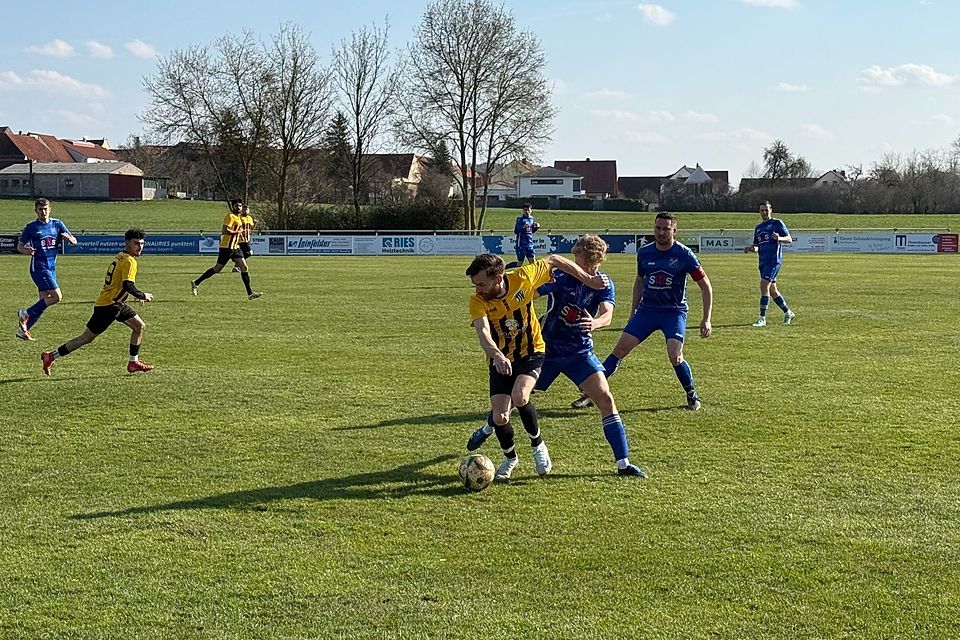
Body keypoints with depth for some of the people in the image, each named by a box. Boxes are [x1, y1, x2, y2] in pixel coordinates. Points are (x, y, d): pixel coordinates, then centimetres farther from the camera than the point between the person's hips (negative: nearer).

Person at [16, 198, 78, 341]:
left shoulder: (57, 224, 8)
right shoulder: (31, 227, -3)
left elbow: (74, 241, 8)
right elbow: (19, 246, 4)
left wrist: (68, 237, -15)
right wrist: (26, 251, -19)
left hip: (51, 267, 6)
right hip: (39, 267, -6)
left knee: (45, 300, 4)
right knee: (57, 296, -16)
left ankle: (23, 329, 12)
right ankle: (25, 314, -4)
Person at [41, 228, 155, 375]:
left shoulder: (121, 257, 12)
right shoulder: (129, 261, -17)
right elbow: (128, 286, -26)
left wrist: (137, 295, 18)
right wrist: (143, 296, -11)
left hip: (115, 303, 10)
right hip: (108, 305, -10)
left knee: (139, 326, 8)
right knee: (87, 338, -3)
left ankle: (133, 363, 12)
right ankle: (51, 356, 4)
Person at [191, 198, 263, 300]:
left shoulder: (237, 217, 16)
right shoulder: (230, 216, -14)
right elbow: (225, 230, -24)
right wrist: (237, 232, -15)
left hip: (235, 247, 9)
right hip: (227, 247, -9)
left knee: (244, 267, -1)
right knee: (217, 269, -1)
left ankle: (250, 293, -2)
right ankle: (196, 283, 12)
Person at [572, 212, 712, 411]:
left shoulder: (684, 254, -10)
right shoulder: (644, 253, 1)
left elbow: (706, 286, -4)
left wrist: (706, 319, -7)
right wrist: (634, 311, 18)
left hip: (674, 312, -3)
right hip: (647, 309, 4)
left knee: (675, 356, -20)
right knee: (621, 348, -7)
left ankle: (692, 395, 7)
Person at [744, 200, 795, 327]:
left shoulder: (777, 223, 0)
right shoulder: (758, 228, 20)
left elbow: (789, 240, -3)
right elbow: (756, 246, 25)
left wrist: (779, 238, -25)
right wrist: (750, 248, 2)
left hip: (774, 260, -8)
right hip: (763, 261, 8)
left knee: (764, 286, -17)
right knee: (772, 290, 11)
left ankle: (762, 318, -16)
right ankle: (788, 313, 27)